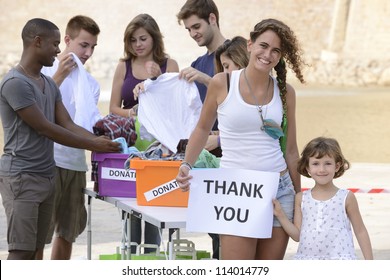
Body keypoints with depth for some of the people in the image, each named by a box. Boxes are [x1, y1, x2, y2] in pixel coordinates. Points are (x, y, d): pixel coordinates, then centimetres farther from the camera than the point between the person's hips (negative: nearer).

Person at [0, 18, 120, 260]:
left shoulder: (50, 84, 15)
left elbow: (68, 125, 12)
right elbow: (46, 129, -14)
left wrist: (103, 141, -3)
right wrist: (94, 146, -10)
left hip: (47, 176, 9)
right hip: (21, 177, -9)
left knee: (36, 249, 8)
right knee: (22, 250, -11)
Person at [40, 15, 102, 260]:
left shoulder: (90, 83, 12)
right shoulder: (46, 70, -4)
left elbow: (91, 123, 12)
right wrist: (59, 76, -19)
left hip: (76, 164, 6)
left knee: (68, 232, 14)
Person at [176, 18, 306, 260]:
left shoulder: (285, 92, 6)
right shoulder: (222, 83, -2)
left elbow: (291, 150, 13)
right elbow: (203, 129, 12)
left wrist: (299, 199, 16)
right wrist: (186, 165, -1)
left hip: (279, 191, 3)